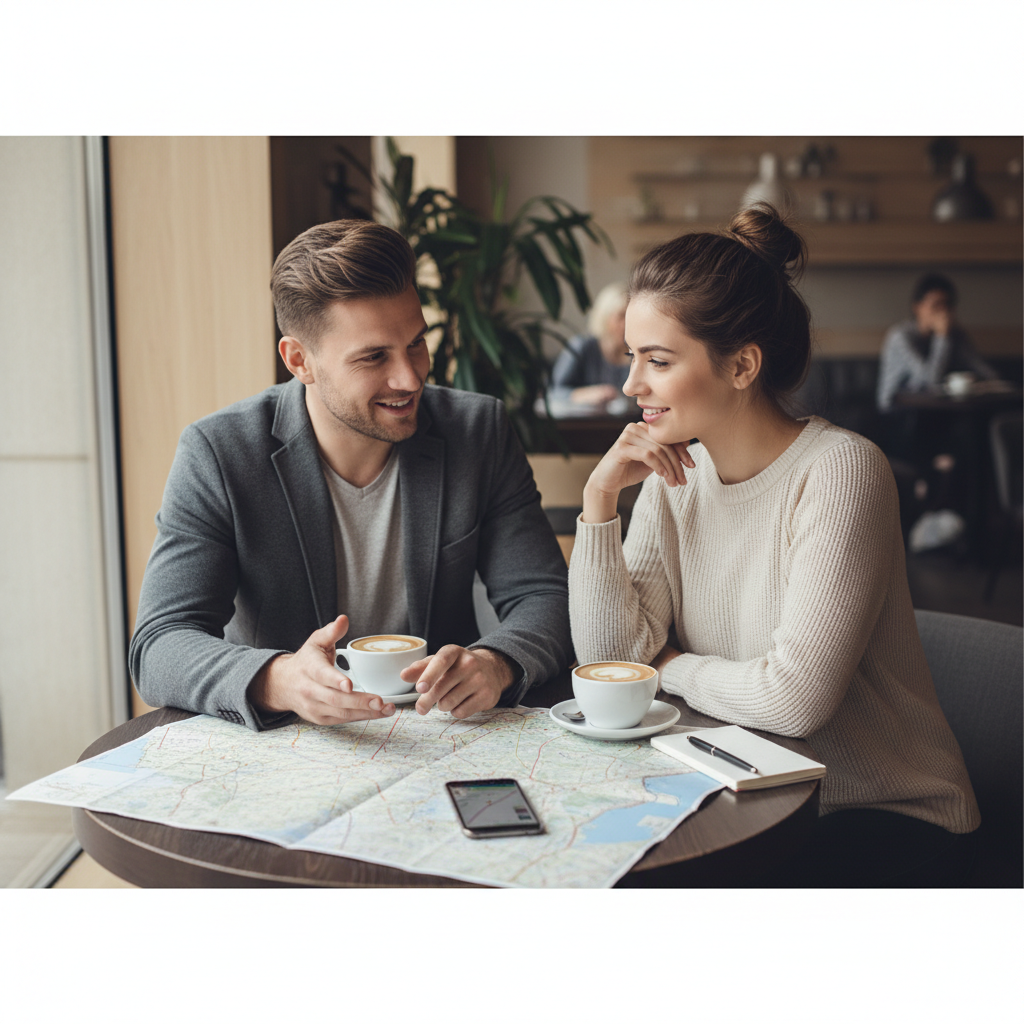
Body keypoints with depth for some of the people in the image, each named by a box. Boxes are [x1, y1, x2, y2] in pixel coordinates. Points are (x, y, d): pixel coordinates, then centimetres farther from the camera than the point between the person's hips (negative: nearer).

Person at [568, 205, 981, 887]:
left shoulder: (840, 471, -20)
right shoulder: (676, 477, 0)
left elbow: (795, 698, -26)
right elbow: (610, 657, -6)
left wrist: (672, 666, -9)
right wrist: (600, 497, -13)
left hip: (889, 819, -6)